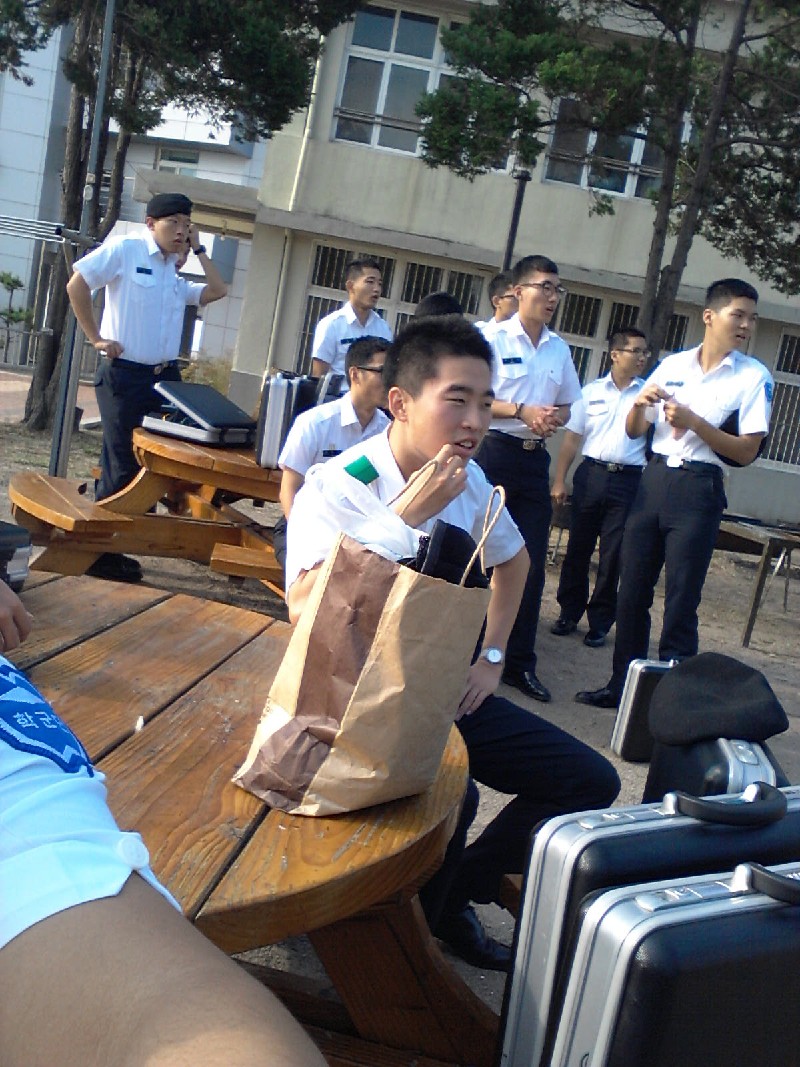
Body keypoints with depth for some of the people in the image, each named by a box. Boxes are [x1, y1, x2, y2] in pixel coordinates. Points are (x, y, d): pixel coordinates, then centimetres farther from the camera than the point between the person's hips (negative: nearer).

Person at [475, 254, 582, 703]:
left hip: (535, 460, 5)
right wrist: (521, 411, -18)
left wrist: (554, 419, -4)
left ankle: (521, 663, 16)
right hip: (495, 452, -5)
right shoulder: (494, 338, -5)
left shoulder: (560, 348, 11)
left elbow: (566, 405, 18)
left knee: (532, 564, 6)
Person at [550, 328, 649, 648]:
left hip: (628, 480, -1)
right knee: (578, 548, 7)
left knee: (612, 556, 2)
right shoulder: (591, 391, 8)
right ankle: (569, 613, 21)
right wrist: (559, 480, 1)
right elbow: (571, 438, 7)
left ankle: (600, 623, 14)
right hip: (591, 474, 1)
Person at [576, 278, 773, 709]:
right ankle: (622, 684, 20)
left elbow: (746, 452, -7)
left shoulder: (754, 377, -2)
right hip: (654, 479, 4)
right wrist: (639, 404, -8)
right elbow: (633, 431, 14)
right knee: (632, 590, 8)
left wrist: (694, 422, -17)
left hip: (698, 490, -4)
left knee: (681, 601, -2)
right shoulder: (672, 365, 10)